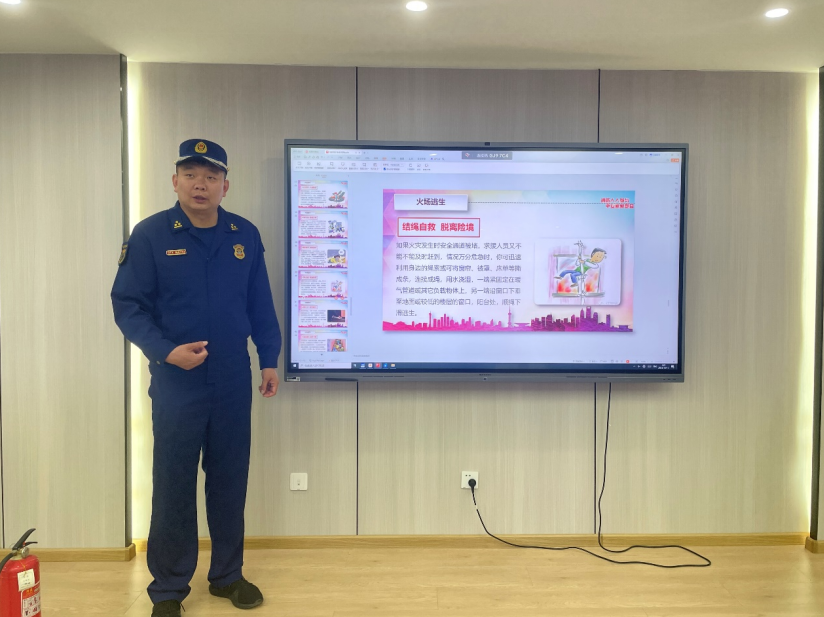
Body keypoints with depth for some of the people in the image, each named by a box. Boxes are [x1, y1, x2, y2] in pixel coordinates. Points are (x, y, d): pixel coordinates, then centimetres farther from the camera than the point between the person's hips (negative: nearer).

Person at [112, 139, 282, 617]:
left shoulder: (246, 236, 4)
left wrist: (269, 359, 6)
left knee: (230, 480, 12)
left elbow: (261, 305, 9)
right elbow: (127, 305, -7)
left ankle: (228, 575, 30)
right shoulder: (151, 235, -6)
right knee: (174, 485, 5)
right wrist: (166, 351, -19)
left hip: (233, 381, 3)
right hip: (176, 382, -3)